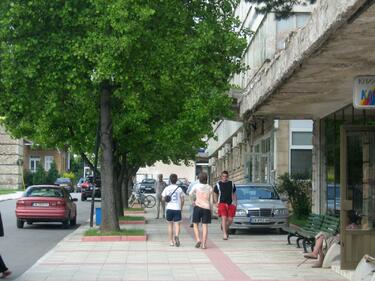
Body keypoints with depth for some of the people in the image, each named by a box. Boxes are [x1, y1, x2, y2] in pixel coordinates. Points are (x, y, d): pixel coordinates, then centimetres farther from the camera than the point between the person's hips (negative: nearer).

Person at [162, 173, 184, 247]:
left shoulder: (167, 188, 0)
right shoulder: (179, 189, 2)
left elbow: (163, 199, 0)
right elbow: (182, 200, 5)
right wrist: (181, 207, 17)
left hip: (169, 208, 1)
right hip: (177, 208, 0)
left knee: (170, 225, 12)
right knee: (177, 224, -1)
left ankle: (171, 241, 14)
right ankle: (177, 236, -29)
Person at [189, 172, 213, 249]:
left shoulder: (196, 186, -2)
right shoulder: (209, 188, 3)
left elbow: (190, 194, 14)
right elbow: (211, 200, 6)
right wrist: (211, 210, 17)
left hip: (198, 207, -1)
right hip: (206, 208, 1)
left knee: (196, 225, 11)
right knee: (205, 226, 4)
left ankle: (198, 239, -7)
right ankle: (204, 244, 0)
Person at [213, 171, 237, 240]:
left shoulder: (231, 184, 11)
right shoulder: (218, 184, 6)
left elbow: (234, 194, 18)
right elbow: (215, 194, 12)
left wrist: (235, 202, 5)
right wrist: (216, 202, -2)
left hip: (230, 204, 2)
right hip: (222, 203, -2)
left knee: (230, 219, 0)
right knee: (224, 218, -14)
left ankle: (225, 228, 32)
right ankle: (224, 234, -14)